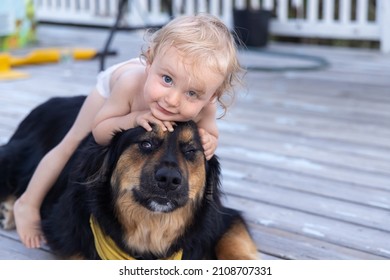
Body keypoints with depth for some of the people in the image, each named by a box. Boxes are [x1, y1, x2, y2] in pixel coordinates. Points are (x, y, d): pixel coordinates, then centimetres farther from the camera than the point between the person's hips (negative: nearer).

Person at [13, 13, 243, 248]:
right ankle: (28, 203, 18)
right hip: (112, 88, -2)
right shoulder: (130, 83, -50)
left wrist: (208, 142, -44)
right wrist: (132, 120, -53)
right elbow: (99, 133, -34)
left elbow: (210, 136, -19)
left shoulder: (204, 107, -44)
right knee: (72, 145, 1)